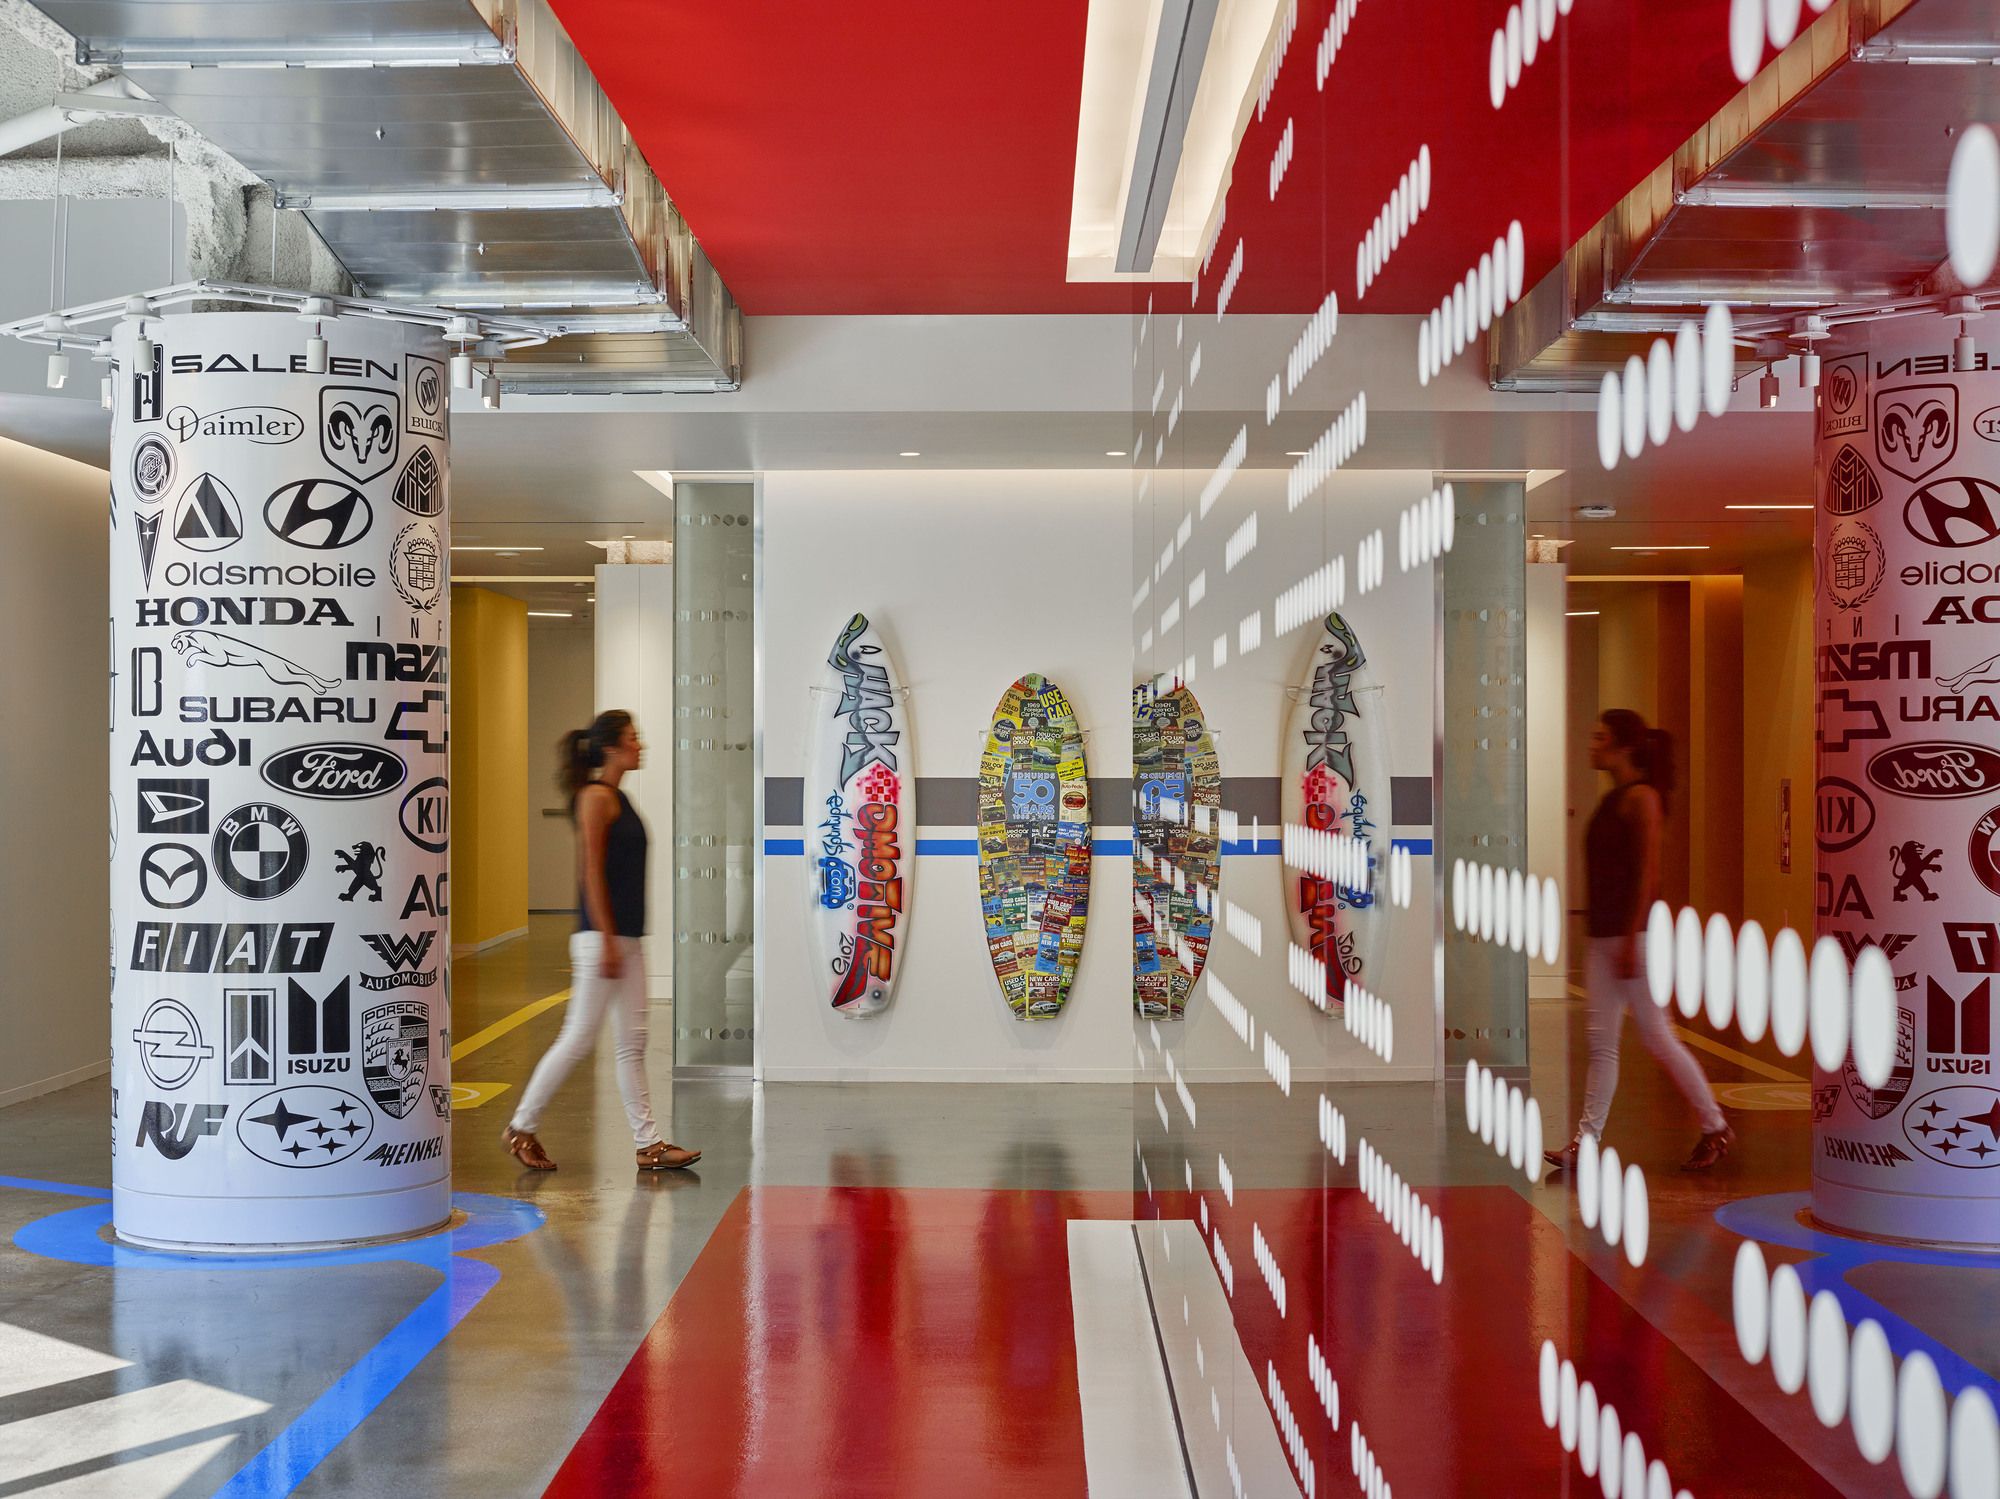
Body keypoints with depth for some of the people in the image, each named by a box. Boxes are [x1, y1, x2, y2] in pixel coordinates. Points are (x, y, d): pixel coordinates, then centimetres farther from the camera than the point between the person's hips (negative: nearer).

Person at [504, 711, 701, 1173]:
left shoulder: (616, 797, 15)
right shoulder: (596, 797, -12)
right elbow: (591, 873, -17)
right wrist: (606, 942, -20)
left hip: (626, 938, 9)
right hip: (602, 936, -9)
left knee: (633, 1043, 8)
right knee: (579, 1038, -2)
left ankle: (649, 1144, 11)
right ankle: (521, 1127, 11)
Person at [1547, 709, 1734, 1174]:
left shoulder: (1640, 797, -12)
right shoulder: (1612, 799, 16)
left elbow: (1647, 873, -17)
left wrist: (1631, 940, -21)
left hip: (1632, 933, -9)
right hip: (1604, 935, 9)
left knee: (1657, 1036, -1)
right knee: (1600, 1042, 6)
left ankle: (1715, 1127, 12)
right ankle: (1585, 1143, 5)